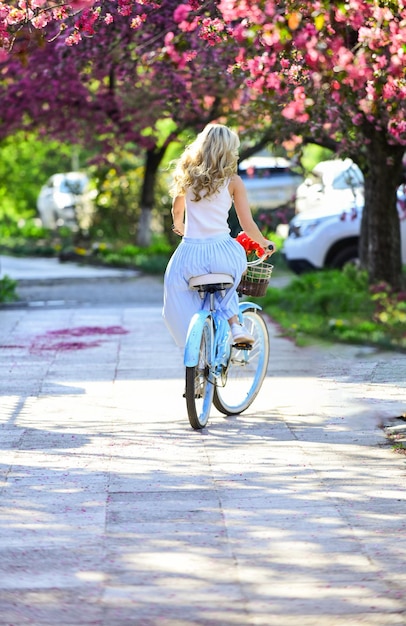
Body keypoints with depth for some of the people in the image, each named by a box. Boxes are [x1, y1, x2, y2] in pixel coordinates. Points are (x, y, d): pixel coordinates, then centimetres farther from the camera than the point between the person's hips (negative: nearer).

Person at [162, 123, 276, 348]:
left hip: (190, 254, 0)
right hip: (222, 252, 0)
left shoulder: (187, 175, 7)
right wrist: (265, 243, 18)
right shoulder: (232, 181, -1)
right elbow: (247, 224, -1)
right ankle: (234, 323, 18)